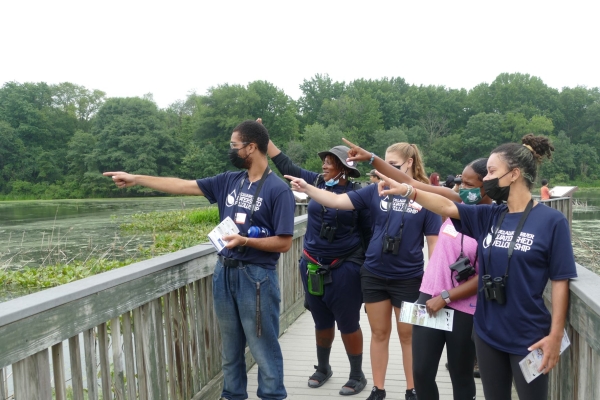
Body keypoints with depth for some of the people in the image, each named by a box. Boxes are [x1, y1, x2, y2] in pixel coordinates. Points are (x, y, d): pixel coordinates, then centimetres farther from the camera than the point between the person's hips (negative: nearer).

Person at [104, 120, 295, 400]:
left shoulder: (279, 190, -11)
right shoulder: (229, 181, 6)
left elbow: (284, 243, -13)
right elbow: (183, 186, 10)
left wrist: (245, 241, -24)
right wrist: (136, 179, 11)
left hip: (256, 277, -6)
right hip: (224, 272, 6)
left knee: (263, 348, 5)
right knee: (230, 346, 18)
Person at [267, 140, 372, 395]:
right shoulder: (316, 182, 2)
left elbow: (368, 233, -5)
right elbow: (286, 165, 10)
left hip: (344, 268, -4)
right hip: (313, 266, 5)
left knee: (348, 324, 6)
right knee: (322, 322, 19)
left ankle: (357, 375, 25)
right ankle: (323, 368, 39)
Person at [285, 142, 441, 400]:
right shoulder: (376, 190, -2)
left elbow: (434, 241, -4)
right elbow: (338, 201, -6)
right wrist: (306, 188, -18)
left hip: (408, 278, -2)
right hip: (374, 274, 2)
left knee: (408, 335, 13)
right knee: (379, 333, 14)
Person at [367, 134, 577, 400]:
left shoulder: (551, 221, -11)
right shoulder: (489, 216, 3)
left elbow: (560, 280, -10)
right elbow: (447, 207, -6)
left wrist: (555, 335, -12)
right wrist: (406, 191, -20)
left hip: (528, 337, -5)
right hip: (488, 332, 5)